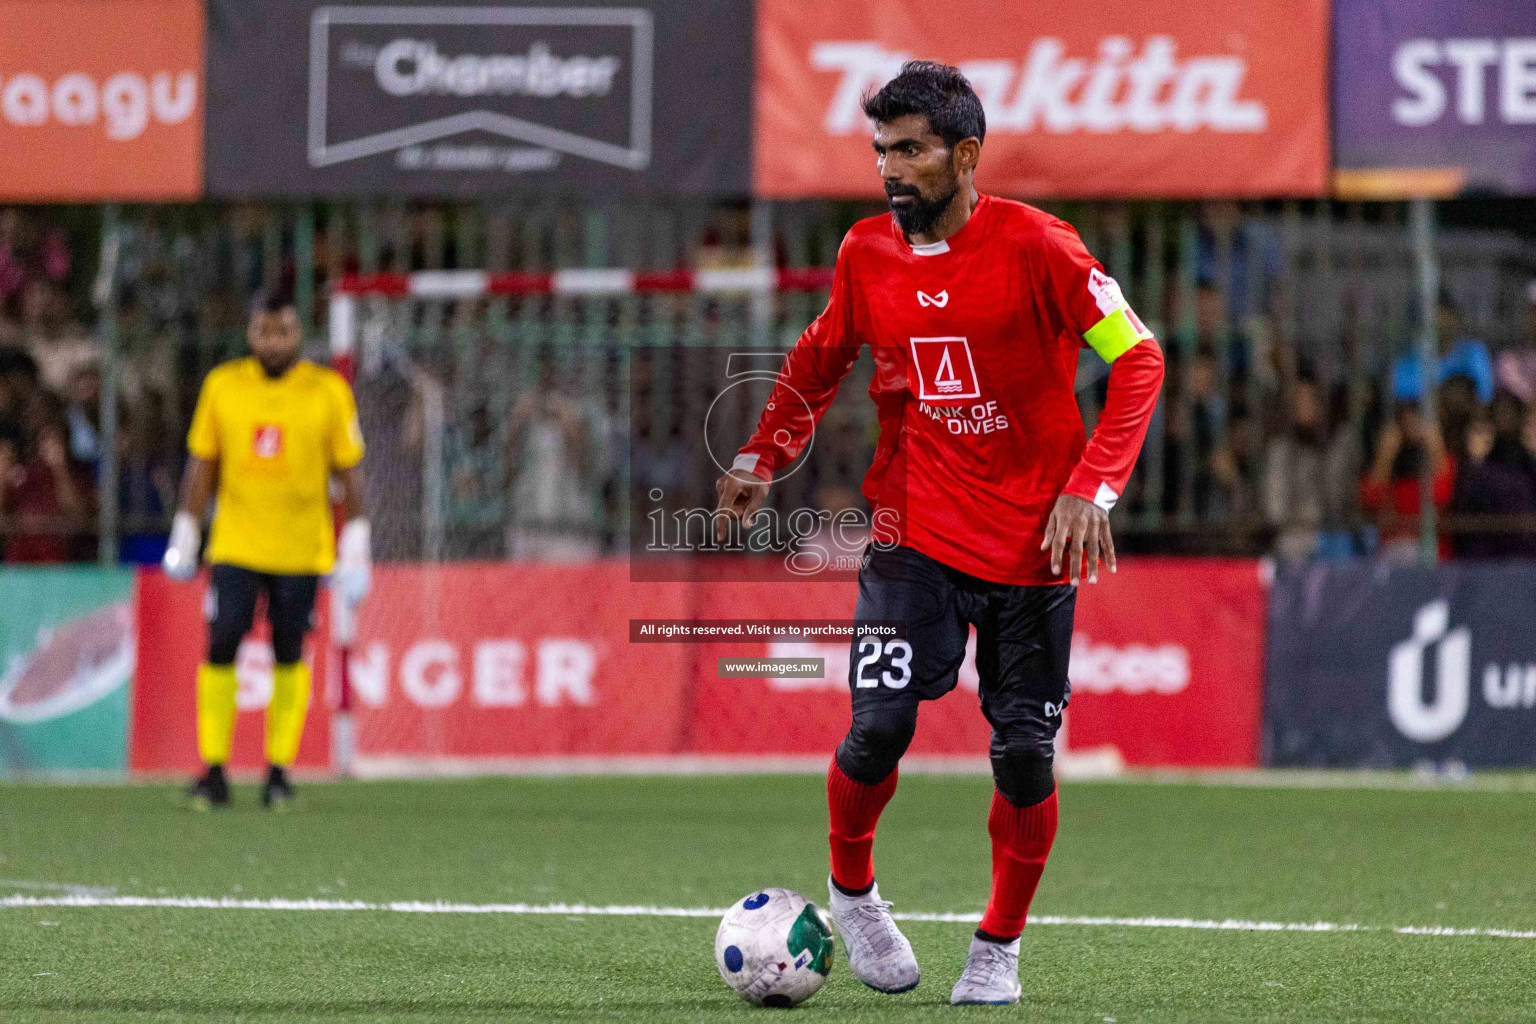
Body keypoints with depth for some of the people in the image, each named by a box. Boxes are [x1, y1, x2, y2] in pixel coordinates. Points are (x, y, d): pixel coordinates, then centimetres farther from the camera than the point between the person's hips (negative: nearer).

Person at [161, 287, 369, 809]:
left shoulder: (329, 391, -1)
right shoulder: (223, 385, 3)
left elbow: (350, 472, 2)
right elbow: (201, 465, 9)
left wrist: (355, 549, -2)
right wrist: (185, 534, 7)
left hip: (301, 549, -1)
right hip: (234, 545, 1)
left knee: (288, 657, 4)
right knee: (221, 648, -7)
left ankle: (279, 770, 13)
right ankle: (214, 771, -2)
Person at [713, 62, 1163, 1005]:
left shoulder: (1033, 246, -12)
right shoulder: (866, 253, 1)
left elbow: (1137, 358, -9)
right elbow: (821, 359, 19)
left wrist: (1092, 488, -17)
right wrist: (763, 458, 9)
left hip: (1032, 541, -2)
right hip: (915, 533, 2)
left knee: (1025, 753, 0)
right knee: (880, 725, -14)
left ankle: (1000, 945, 20)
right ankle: (852, 889, 13)